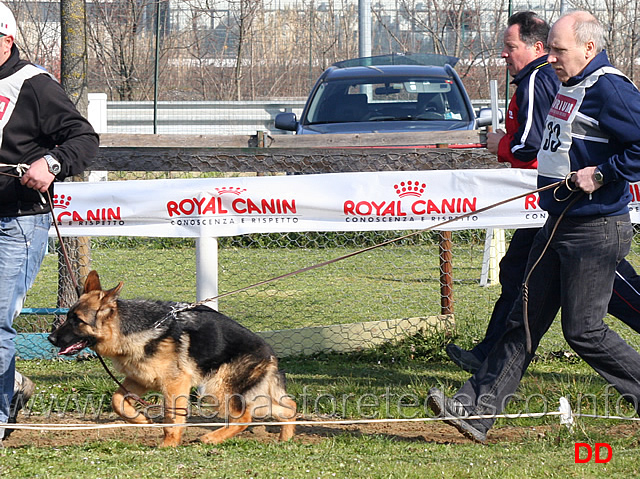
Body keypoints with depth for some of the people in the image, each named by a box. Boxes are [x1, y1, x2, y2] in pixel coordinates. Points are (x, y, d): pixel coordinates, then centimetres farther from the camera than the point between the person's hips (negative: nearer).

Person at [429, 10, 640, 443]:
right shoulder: (569, 87, 14)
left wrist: (601, 174, -22)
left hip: (596, 232, -10)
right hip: (558, 227, 10)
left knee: (584, 331, -6)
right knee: (525, 322, 7)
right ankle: (477, 411, 6)